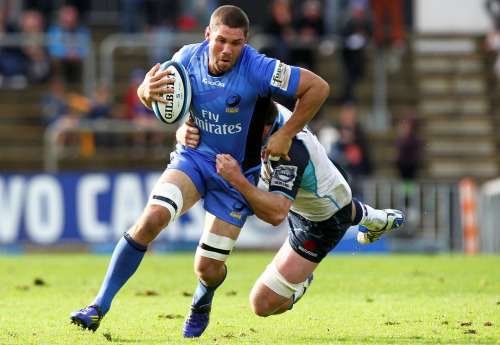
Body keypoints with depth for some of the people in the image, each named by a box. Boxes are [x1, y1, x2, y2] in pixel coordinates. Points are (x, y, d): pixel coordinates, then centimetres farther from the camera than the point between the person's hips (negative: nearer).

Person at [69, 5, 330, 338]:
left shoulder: (258, 70, -24)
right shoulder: (188, 58, -12)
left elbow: (319, 87, -20)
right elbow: (149, 94, 5)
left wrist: (286, 135, -15)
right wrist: (147, 92, -21)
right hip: (193, 157, 2)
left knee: (208, 268, 0)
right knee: (152, 218, -25)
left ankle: (202, 301, 41)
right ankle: (100, 306, -18)